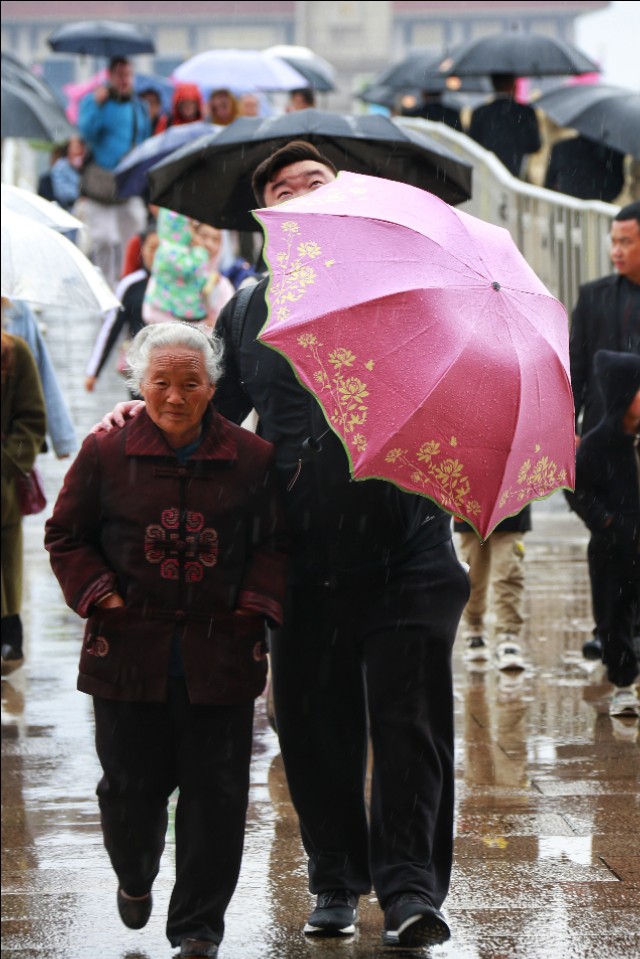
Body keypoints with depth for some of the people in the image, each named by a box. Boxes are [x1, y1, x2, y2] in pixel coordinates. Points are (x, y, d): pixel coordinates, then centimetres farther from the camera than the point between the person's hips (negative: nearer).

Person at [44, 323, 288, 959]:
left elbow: (275, 543, 8)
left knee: (215, 792, 1)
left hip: (221, 657, 0)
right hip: (129, 653, 0)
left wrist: (254, 606, -5)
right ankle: (134, 878, 40)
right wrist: (100, 596, -4)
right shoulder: (105, 454, 0)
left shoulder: (252, 459, 2)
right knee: (131, 786, 8)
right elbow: (66, 536, 7)